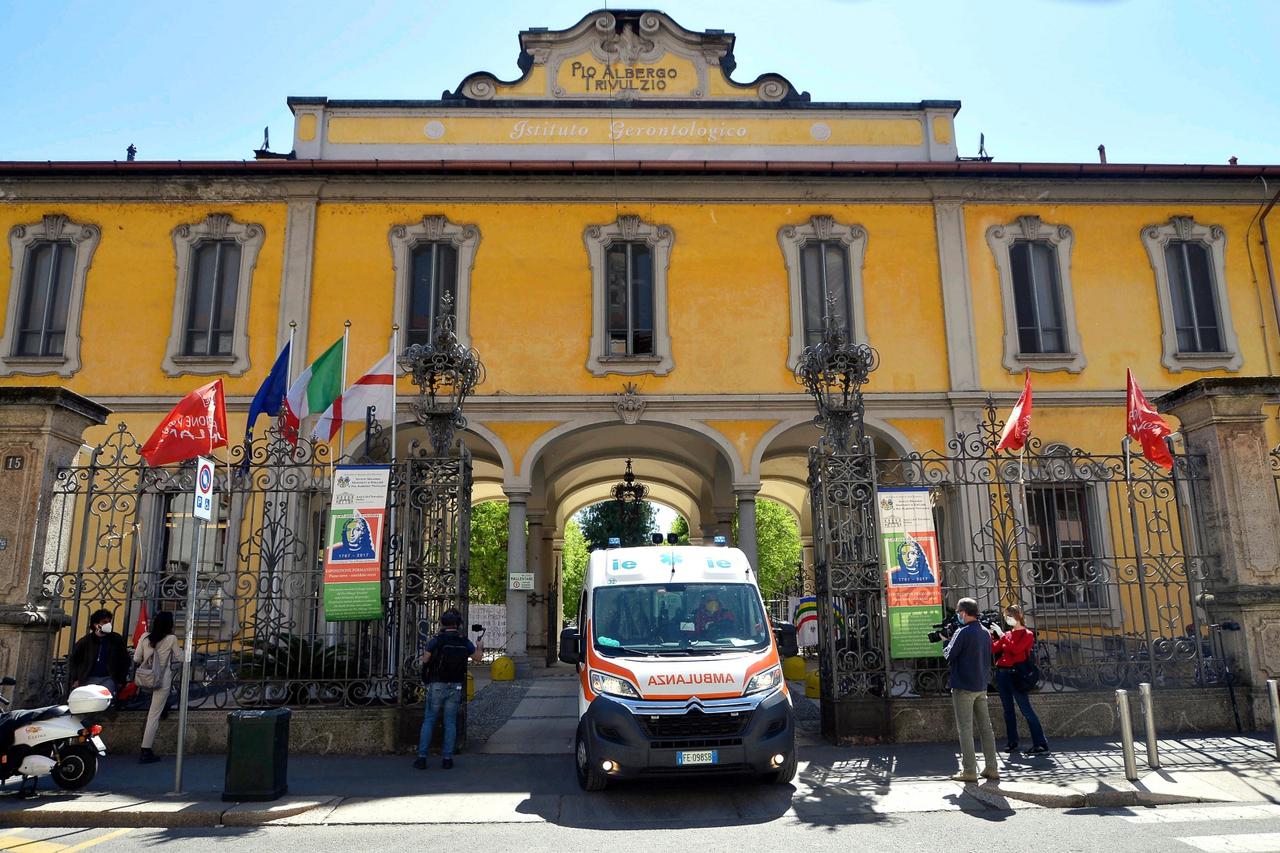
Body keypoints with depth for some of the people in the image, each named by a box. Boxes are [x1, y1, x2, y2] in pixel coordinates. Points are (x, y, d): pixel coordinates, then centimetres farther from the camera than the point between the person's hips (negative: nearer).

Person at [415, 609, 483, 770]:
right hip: (455, 687, 2)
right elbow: (478, 658, 15)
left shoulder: (436, 640, -12)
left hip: (436, 686, -2)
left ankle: (422, 758, 5)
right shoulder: (465, 642, -2)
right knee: (450, 723, 9)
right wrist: (479, 648, 37)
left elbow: (425, 659, 2)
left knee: (428, 721, 7)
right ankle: (447, 758, 9)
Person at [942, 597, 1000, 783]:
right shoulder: (985, 633, 10)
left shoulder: (962, 632, -16)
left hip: (964, 687, -8)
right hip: (981, 686, 8)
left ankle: (969, 771, -1)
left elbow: (949, 655, -11)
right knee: (986, 726, 11)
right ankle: (992, 768, 14)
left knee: (965, 728, -2)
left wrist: (946, 641, 6)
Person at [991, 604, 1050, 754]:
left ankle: (1041, 744, -6)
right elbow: (994, 649, 8)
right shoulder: (1007, 634, 15)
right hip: (1001, 673, 6)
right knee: (1008, 710, 9)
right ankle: (1012, 742, 15)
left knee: (1026, 709, -8)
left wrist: (1002, 635, -15)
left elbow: (1016, 649, -17)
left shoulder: (1027, 634, -2)